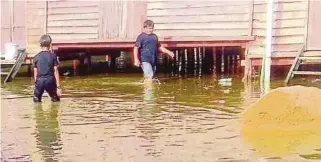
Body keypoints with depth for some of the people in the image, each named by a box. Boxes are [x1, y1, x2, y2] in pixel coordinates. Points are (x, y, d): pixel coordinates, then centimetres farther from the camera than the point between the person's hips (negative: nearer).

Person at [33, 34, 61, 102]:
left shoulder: (36, 57, 4)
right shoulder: (53, 56, -1)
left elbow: (35, 72, 6)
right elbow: (55, 71, -3)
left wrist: (35, 83, 17)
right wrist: (58, 86, -2)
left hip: (39, 80, 1)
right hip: (50, 80, -1)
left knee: (36, 101, 16)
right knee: (56, 100, 13)